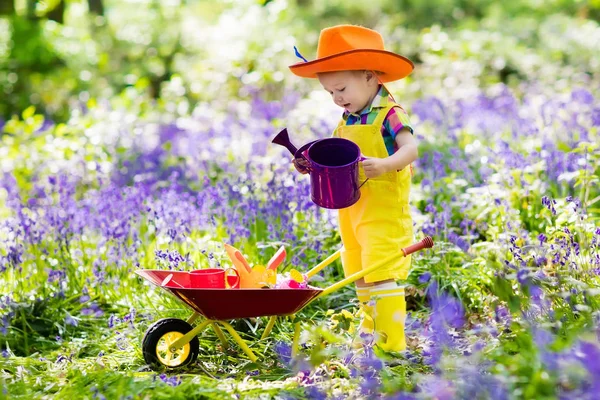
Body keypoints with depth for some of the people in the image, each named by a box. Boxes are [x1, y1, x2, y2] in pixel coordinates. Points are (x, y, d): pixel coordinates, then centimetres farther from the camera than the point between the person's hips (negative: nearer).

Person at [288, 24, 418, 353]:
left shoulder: (389, 114, -13)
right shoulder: (348, 119, 11)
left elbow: (410, 148, -25)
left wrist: (384, 165, -42)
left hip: (384, 210, -9)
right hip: (352, 210, 9)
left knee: (381, 273, -12)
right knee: (359, 273, 18)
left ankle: (391, 341, -9)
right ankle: (370, 329, 33)